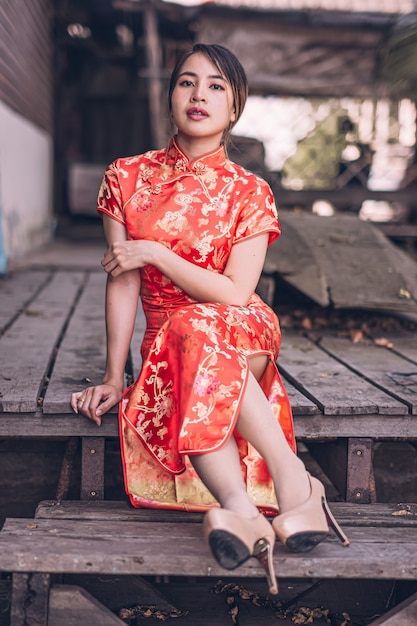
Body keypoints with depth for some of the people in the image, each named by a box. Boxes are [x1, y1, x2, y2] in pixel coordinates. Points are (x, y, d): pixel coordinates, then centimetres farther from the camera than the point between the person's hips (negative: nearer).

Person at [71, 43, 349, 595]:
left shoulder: (249, 193, 1)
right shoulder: (127, 178, 5)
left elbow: (236, 294, -8)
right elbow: (122, 283, 0)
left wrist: (156, 252, -12)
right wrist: (113, 377, -7)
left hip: (243, 336, -1)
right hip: (167, 345, 2)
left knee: (198, 330, -37)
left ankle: (238, 511, -40)